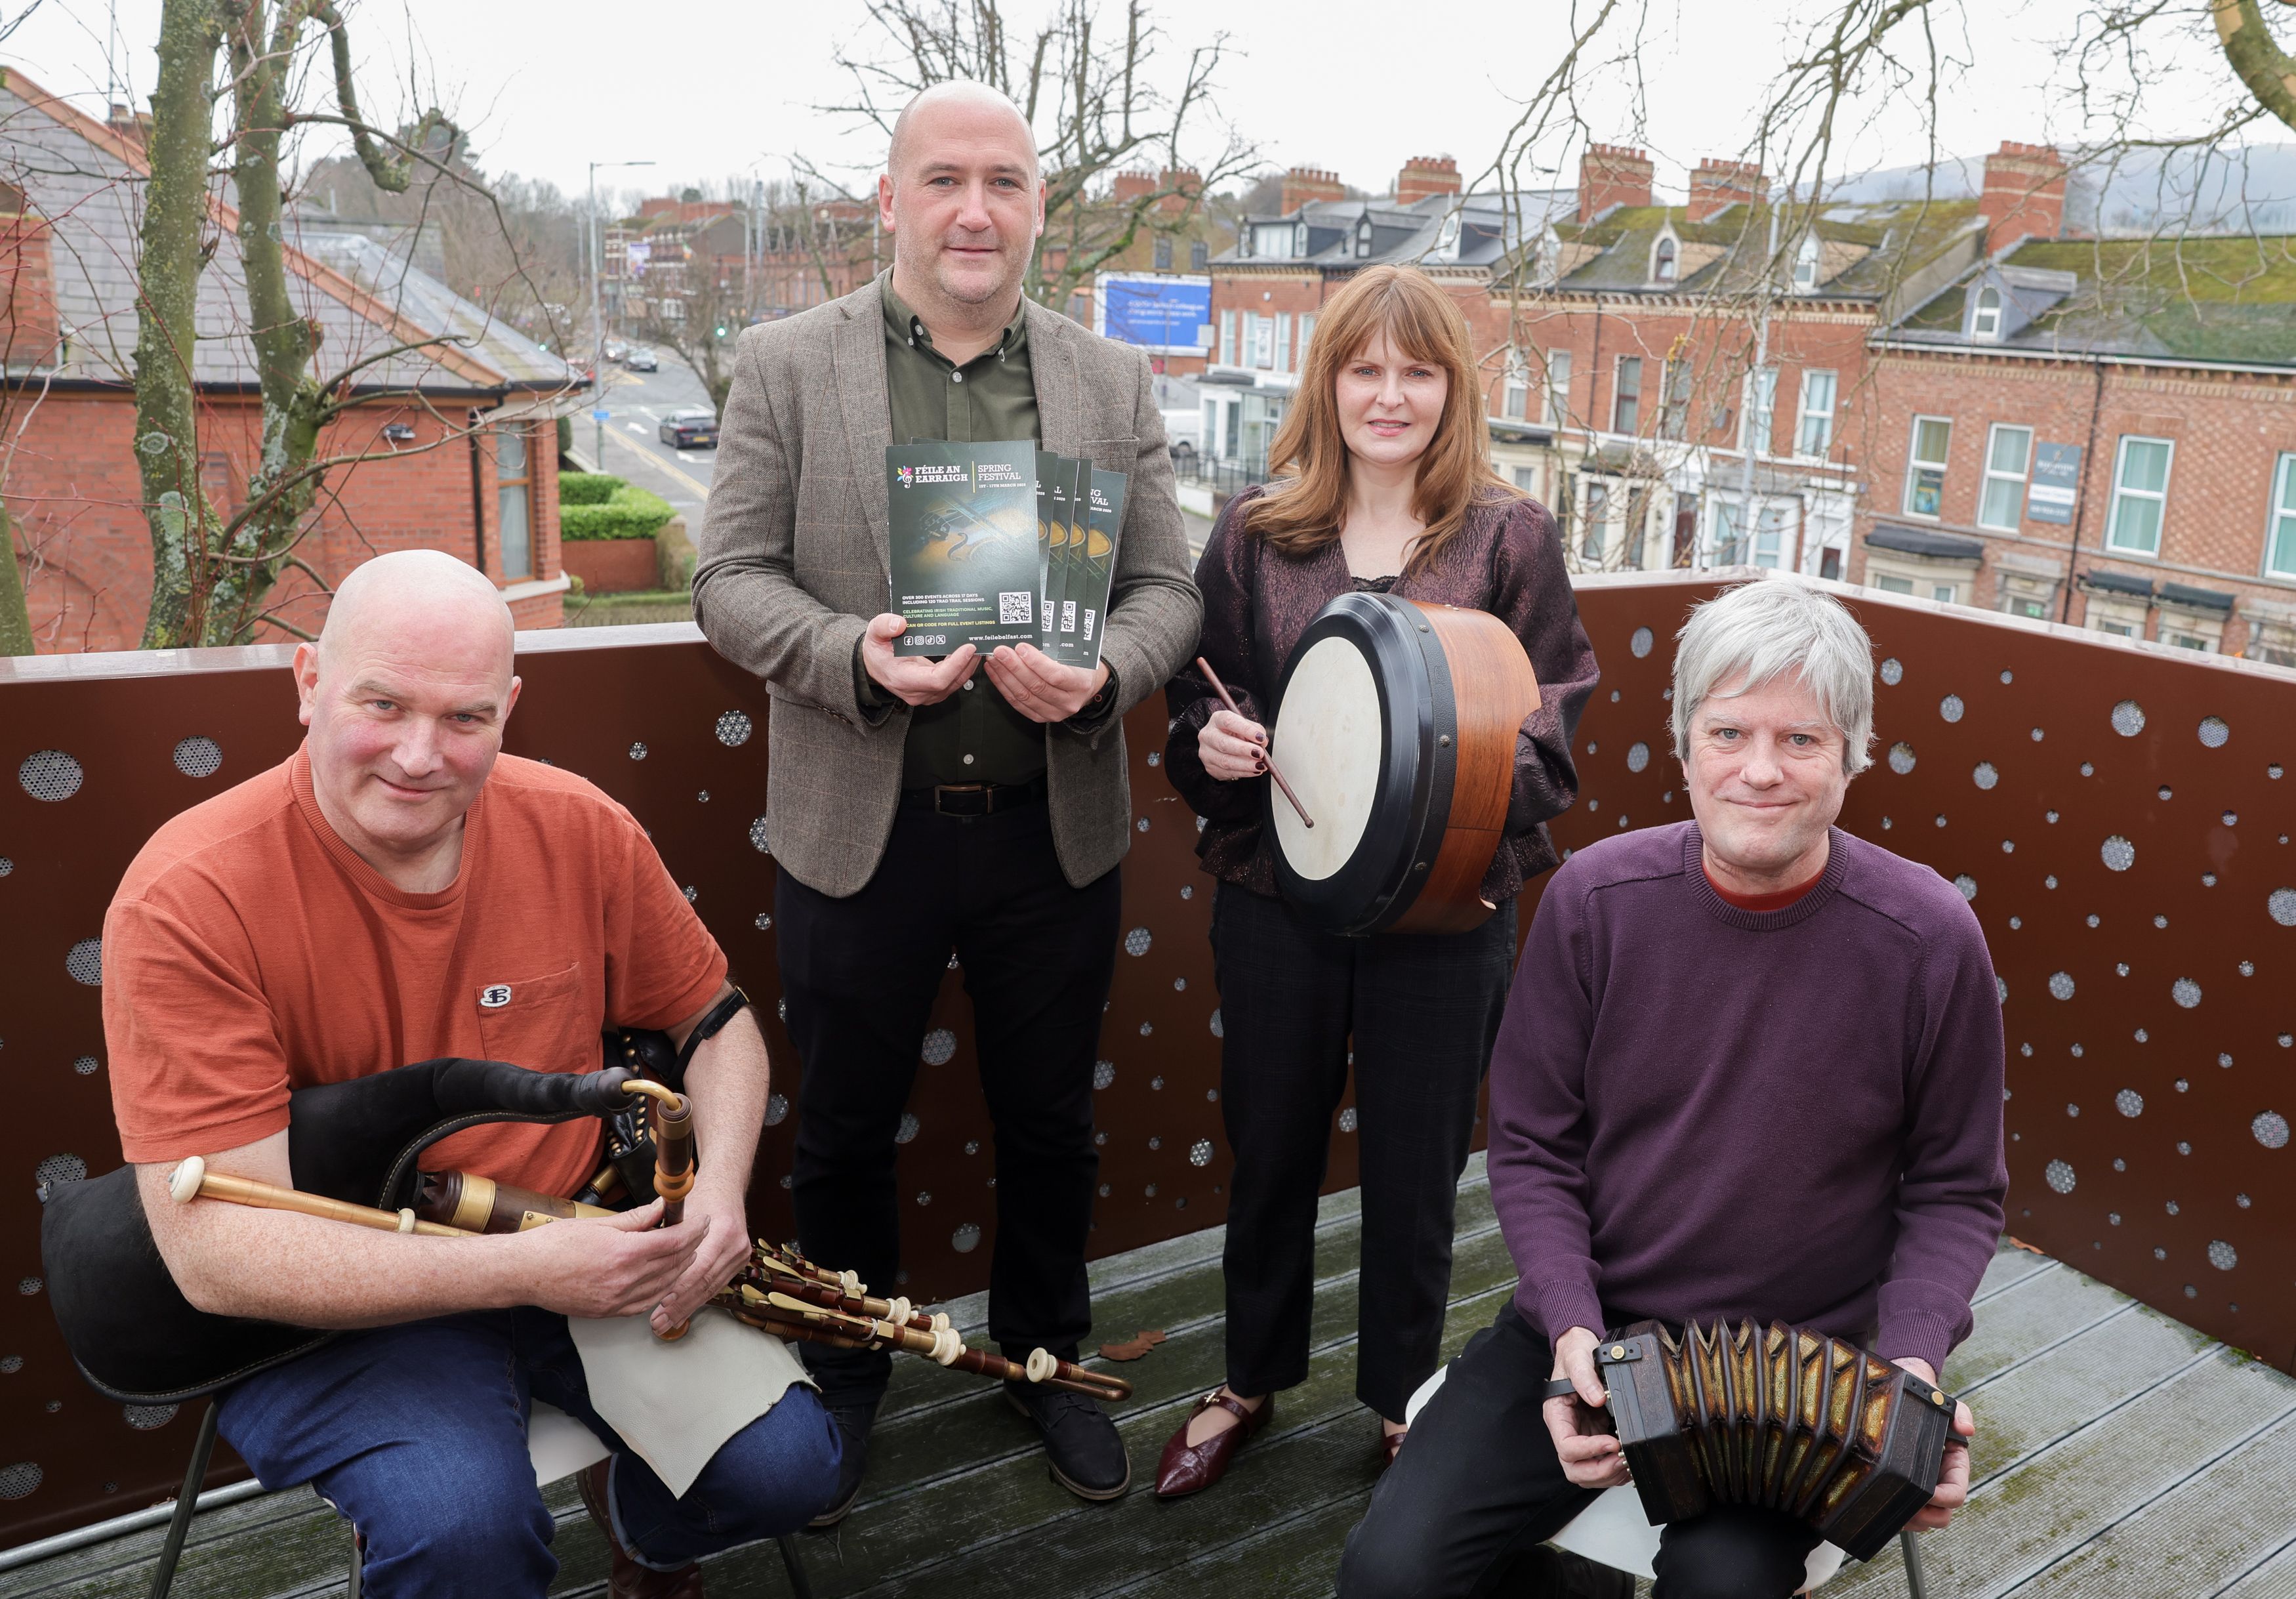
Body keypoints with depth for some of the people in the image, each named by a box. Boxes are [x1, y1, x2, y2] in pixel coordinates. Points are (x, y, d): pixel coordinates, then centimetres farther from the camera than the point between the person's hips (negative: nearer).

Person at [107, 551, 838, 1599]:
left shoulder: (577, 829, -6)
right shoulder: (190, 902, -19)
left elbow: (715, 1019, 8)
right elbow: (215, 1255, -24)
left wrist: (719, 1188, -12)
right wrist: (524, 1270, -31)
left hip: (590, 1247, 4)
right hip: (339, 1301, -3)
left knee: (785, 1468, -11)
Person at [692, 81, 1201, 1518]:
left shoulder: (1115, 384, 4)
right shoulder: (785, 367, -1)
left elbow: (1166, 588, 3)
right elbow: (733, 578, -4)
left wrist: (1102, 678, -19)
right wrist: (854, 655, -23)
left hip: (1056, 832, 2)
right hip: (861, 829, -1)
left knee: (1050, 1121, 18)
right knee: (846, 1130, 15)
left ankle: (1045, 1357, 42)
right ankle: (846, 1375, 40)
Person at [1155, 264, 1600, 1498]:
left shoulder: (1510, 537, -3)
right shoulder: (1256, 531, 2)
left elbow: (1552, 736, -2)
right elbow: (1194, 708, 9)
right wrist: (1212, 747, -14)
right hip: (1276, 897, 2)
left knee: (1415, 1170, 13)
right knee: (1269, 1150, 17)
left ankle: (1403, 1402, 38)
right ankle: (1251, 1381, 41)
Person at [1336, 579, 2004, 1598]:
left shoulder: (1930, 940, -10)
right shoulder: (1594, 897, -8)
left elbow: (1955, 1191, 2)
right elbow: (1532, 1147, -1)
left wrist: (1910, 1362, -14)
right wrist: (1573, 1329, -14)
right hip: (1589, 1326, 1)